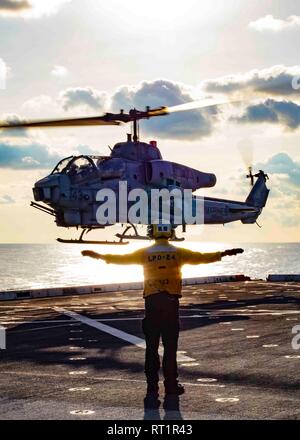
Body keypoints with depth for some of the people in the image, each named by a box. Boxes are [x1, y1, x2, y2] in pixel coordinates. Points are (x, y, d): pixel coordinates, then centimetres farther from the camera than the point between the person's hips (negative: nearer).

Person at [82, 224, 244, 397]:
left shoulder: (145, 253, 3)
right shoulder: (178, 252, 1)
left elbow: (121, 258, 8)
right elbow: (202, 258, 5)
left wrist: (99, 256, 21)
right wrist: (224, 254, 15)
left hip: (151, 302, 1)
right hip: (171, 302, -1)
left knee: (151, 345, 5)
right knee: (170, 345, 3)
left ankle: (152, 386, 5)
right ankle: (171, 385, 5)